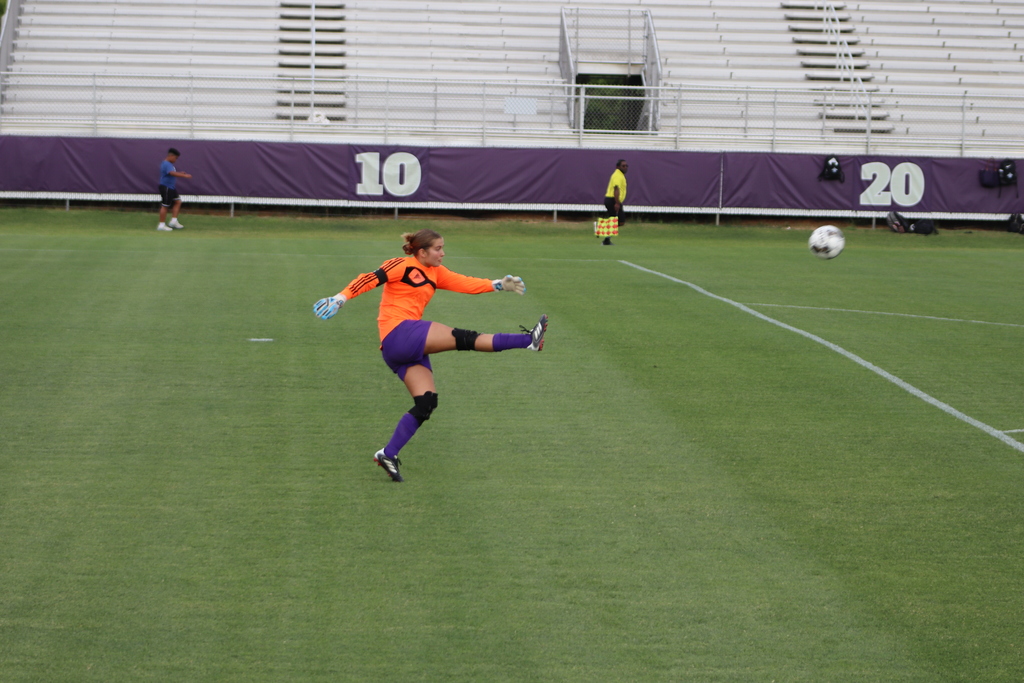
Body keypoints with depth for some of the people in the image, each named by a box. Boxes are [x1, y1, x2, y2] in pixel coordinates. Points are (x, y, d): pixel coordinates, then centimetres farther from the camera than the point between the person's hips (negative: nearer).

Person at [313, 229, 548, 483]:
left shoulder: (435, 273, 20)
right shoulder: (402, 266, -3)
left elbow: (465, 283, 18)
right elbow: (369, 279, -11)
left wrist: (498, 285, 9)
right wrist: (341, 298, -23)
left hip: (411, 351, 9)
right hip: (398, 333, -9)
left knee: (426, 403, -3)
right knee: (464, 338, -16)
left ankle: (388, 454, -4)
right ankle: (527, 340, -18)